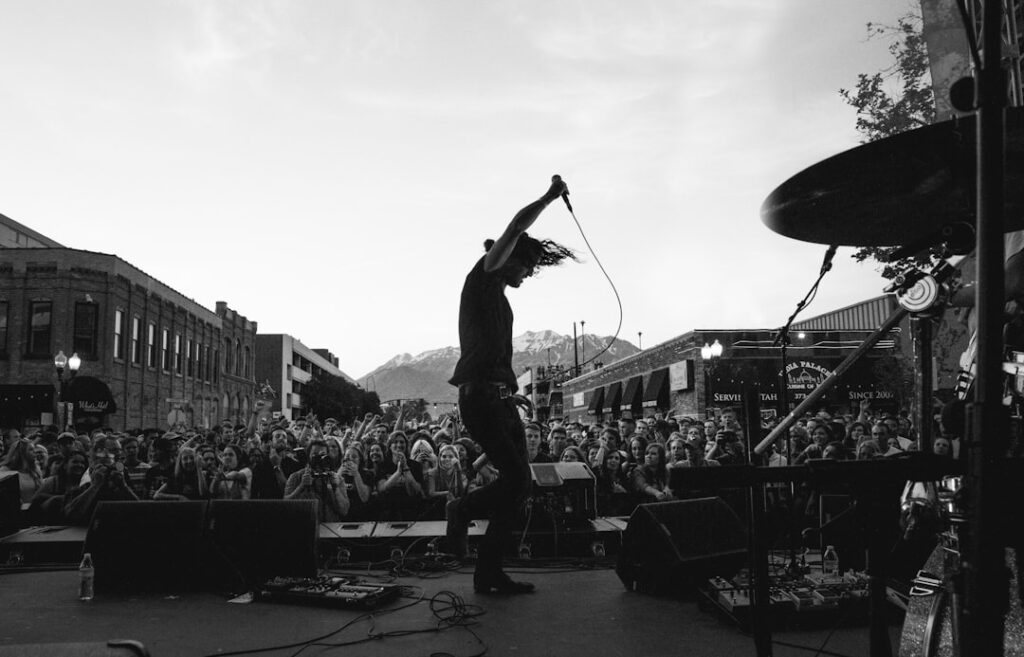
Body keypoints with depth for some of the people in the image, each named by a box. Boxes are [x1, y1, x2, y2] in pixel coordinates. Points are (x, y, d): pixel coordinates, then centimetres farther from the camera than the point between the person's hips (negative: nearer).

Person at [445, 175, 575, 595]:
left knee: (518, 484, 6)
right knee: (516, 479, -15)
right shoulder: (482, 278, 0)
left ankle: (489, 573, 12)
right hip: (480, 397, -10)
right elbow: (517, 226, -9)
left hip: (500, 398, 10)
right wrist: (550, 197, 1)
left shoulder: (500, 298, 25)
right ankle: (462, 510, 7)